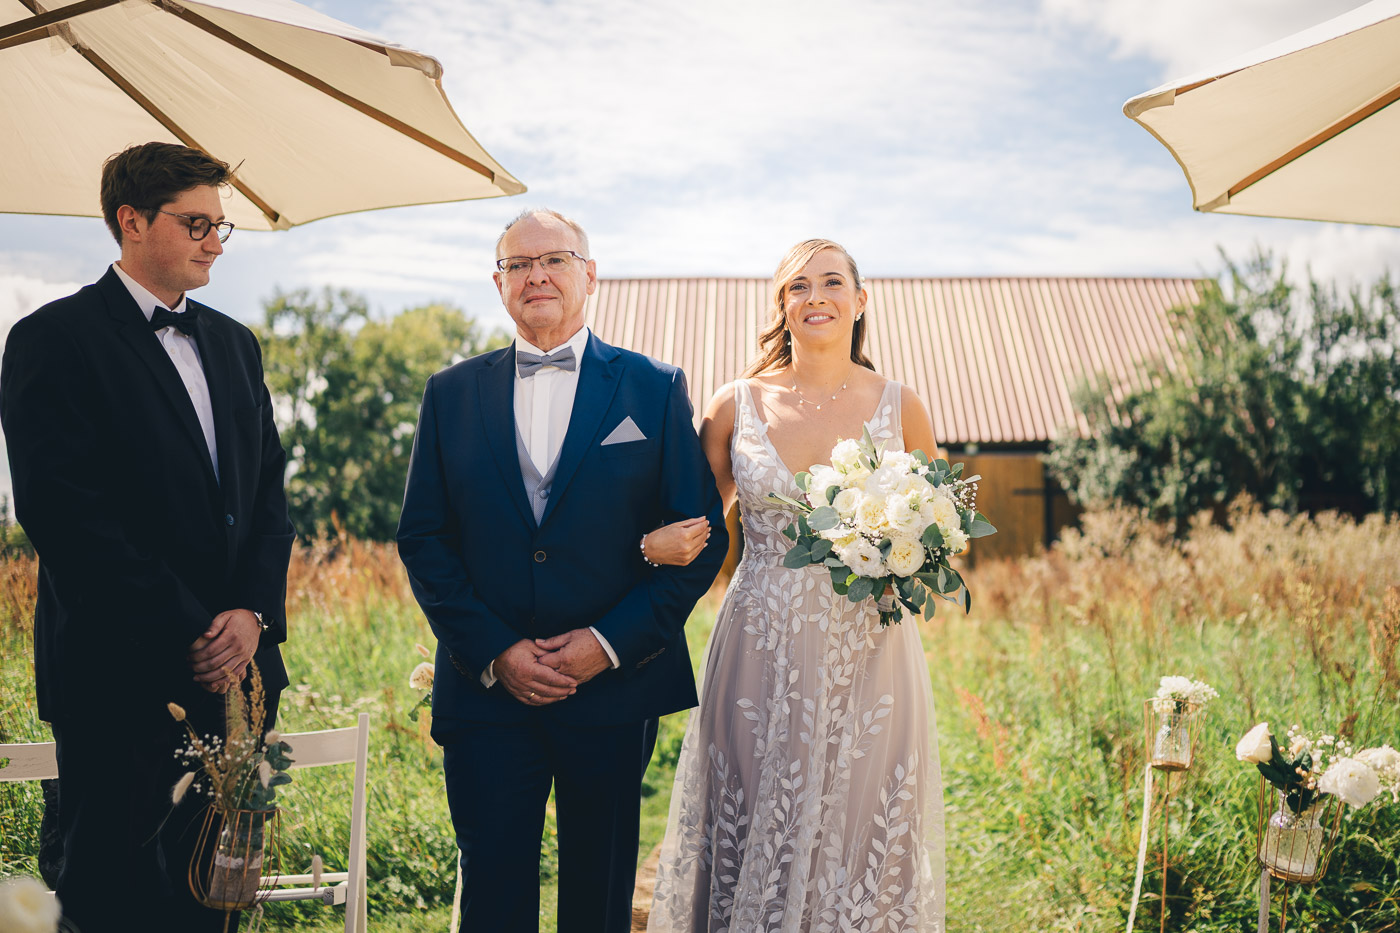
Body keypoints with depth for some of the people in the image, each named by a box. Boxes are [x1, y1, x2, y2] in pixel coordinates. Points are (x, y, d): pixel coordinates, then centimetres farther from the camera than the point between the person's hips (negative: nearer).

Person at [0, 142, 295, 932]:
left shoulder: (235, 345, 15)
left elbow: (270, 495, 12)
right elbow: (66, 516, -14)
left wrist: (254, 612, -4)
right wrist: (189, 635, -14)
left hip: (235, 669, 6)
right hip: (122, 678, -5)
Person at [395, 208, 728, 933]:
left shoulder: (655, 389, 1)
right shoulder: (451, 395, 6)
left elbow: (703, 536, -1)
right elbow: (422, 539, 4)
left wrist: (612, 643, -11)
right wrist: (493, 651, -9)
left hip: (614, 690, 0)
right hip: (486, 690, 1)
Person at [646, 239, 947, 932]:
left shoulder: (899, 407, 2)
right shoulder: (736, 406, 3)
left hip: (868, 660, 0)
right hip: (760, 660, 1)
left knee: (864, 845, 6)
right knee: (752, 846, 7)